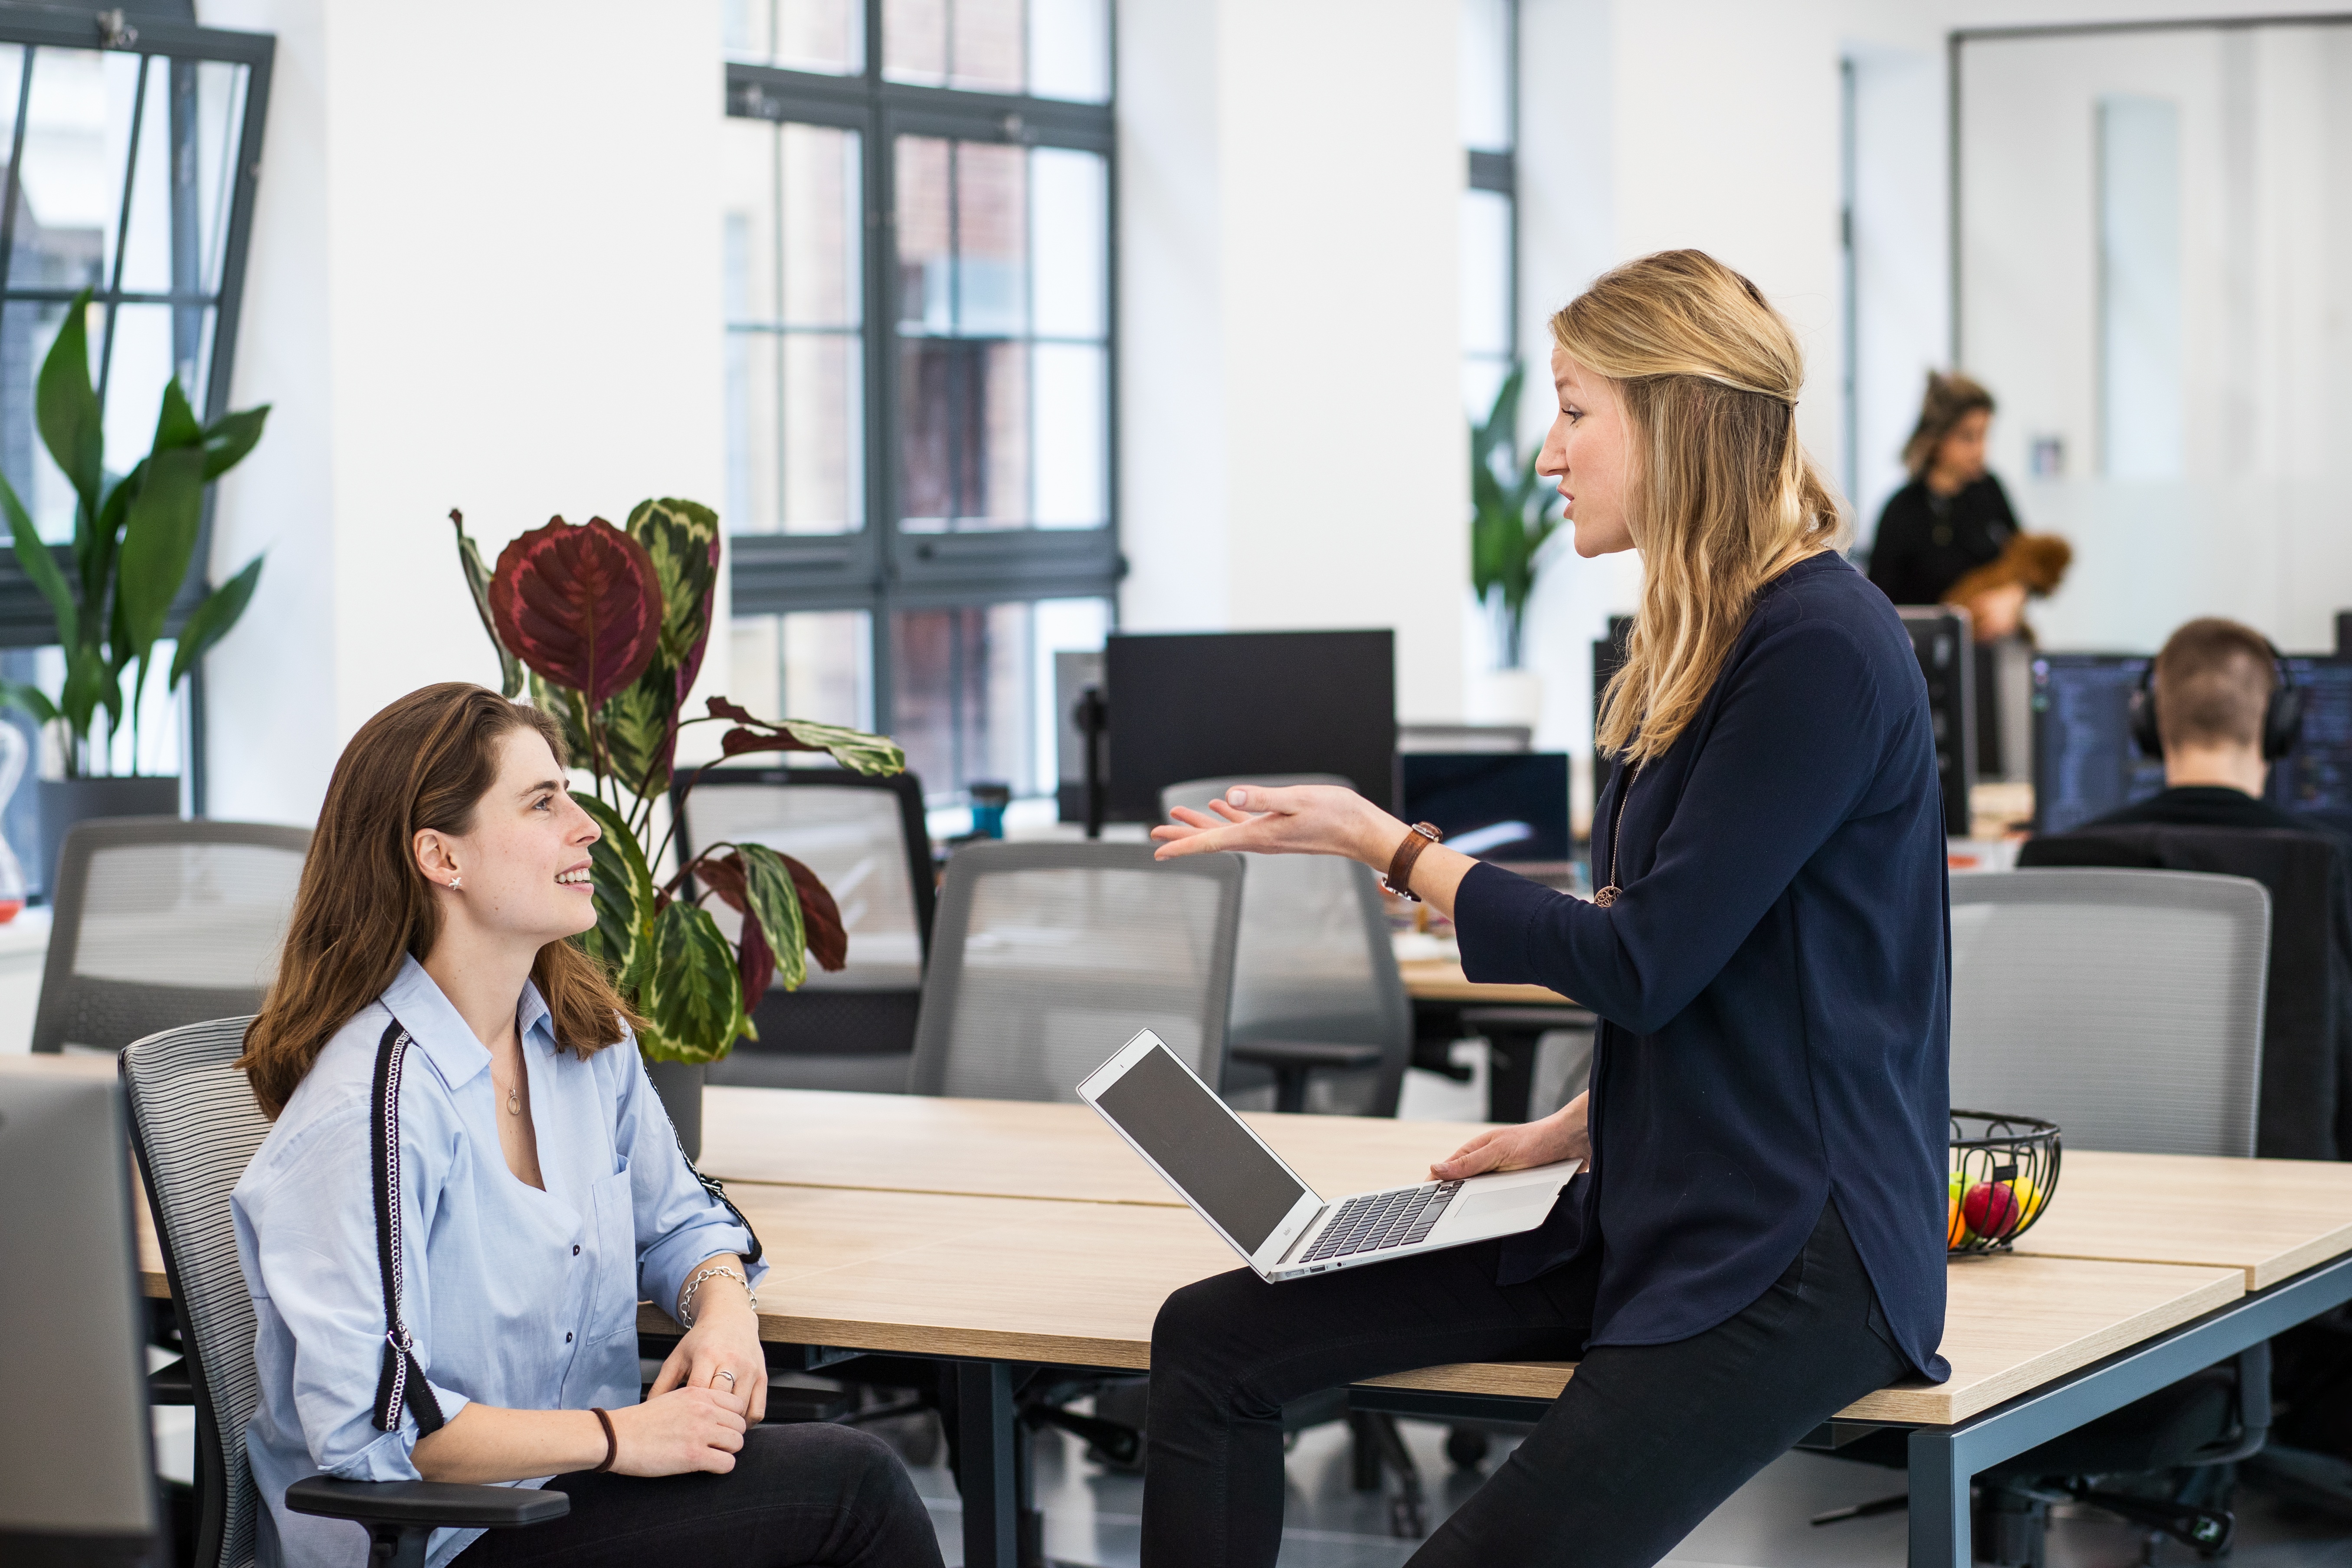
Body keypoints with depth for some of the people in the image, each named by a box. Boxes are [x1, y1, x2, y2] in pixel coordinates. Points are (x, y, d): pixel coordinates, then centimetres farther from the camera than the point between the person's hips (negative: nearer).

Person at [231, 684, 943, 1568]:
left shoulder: (588, 1037, 5)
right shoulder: (369, 1109, -21)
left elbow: (676, 1218, 22)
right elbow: (368, 1425, -24)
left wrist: (722, 1300, -2)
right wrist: (621, 1437, -21)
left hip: (569, 1475, 8)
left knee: (856, 1482, -18)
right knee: (850, 1488, -17)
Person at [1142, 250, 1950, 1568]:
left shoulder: (1823, 652, -16)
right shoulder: (1712, 641, 15)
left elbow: (1648, 965, -16)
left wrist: (1387, 845, -8)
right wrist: (1575, 1132, 14)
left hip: (1797, 1255, -10)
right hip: (1654, 1213, 10)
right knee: (1211, 1344, 0)